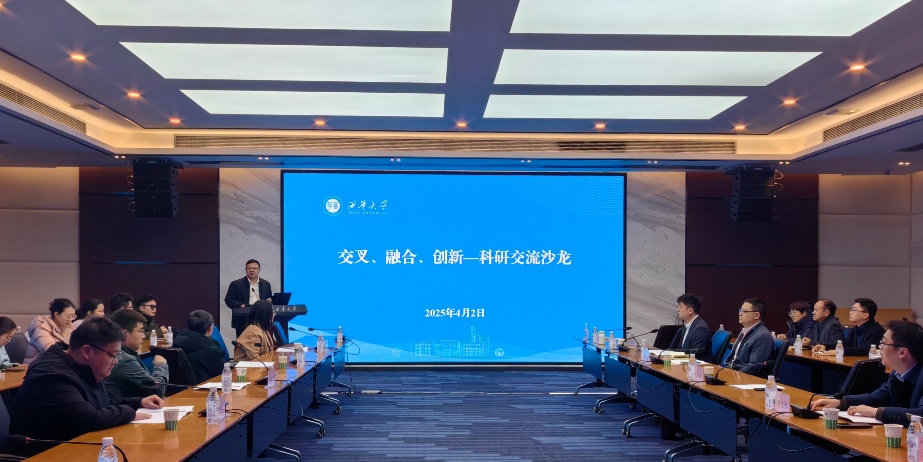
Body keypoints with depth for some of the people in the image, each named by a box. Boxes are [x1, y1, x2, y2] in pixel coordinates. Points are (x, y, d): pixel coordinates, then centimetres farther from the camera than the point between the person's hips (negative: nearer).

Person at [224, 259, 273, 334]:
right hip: (243, 322, -2)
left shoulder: (266, 284, 14)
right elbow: (228, 299, 0)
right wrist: (240, 305, -17)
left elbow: (271, 299, 18)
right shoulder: (236, 284, 4)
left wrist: (270, 301, -6)